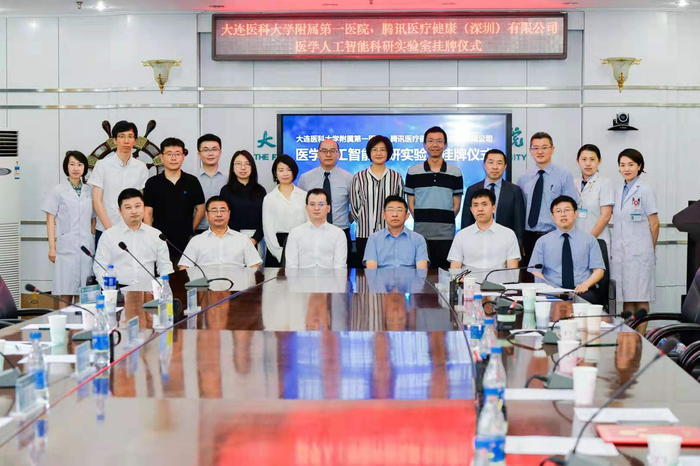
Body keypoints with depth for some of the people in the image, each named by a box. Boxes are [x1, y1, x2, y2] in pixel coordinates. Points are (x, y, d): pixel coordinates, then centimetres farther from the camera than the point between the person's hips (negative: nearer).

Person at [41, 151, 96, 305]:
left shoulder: (89, 191, 13)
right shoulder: (58, 191, 2)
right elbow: (50, 220, 1)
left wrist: (95, 243, 9)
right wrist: (52, 248, -4)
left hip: (87, 246, 3)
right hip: (66, 246, -3)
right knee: (66, 292, -4)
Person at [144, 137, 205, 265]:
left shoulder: (192, 182, 4)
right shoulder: (152, 183, 3)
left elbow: (200, 209, 11)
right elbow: (148, 213, 2)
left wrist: (190, 230, 6)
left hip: (185, 242, 1)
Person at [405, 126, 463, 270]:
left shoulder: (455, 173, 5)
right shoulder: (413, 172, 4)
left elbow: (456, 205, 8)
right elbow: (411, 203, 7)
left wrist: (445, 221, 1)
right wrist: (421, 220, 0)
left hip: (446, 235, 0)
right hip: (421, 234, 0)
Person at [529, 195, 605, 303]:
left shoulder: (589, 240, 15)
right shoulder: (543, 241, 14)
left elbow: (599, 270, 8)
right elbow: (534, 271, 7)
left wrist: (586, 284, -14)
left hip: (582, 291, 1)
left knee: (587, 297, -37)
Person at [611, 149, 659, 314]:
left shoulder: (645, 191, -5)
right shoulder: (619, 192, 14)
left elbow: (654, 224, -2)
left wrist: (650, 249, 3)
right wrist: (616, 247, 11)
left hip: (639, 253, -6)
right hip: (620, 253, 6)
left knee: (640, 300, -3)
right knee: (626, 299, 7)